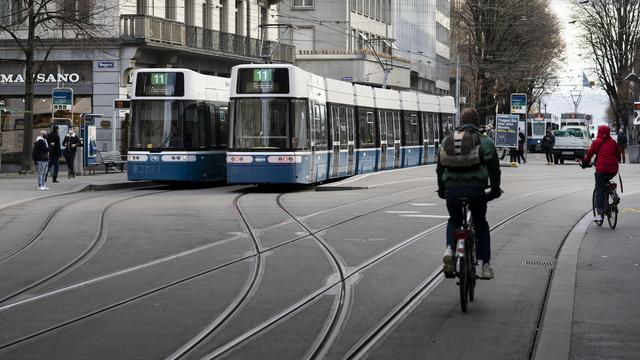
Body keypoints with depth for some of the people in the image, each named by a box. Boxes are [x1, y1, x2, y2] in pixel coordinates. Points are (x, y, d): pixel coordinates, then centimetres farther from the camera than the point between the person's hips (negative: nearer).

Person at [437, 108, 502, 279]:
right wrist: (495, 189, 20)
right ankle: (485, 265, 9)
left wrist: (441, 189, 31)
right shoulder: (484, 141, 9)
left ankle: (449, 249, -3)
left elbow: (440, 167, 20)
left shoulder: (447, 140, 17)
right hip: (476, 188, -2)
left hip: (452, 188, 2)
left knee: (454, 221, 26)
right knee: (481, 224, 17)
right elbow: (494, 167, 7)